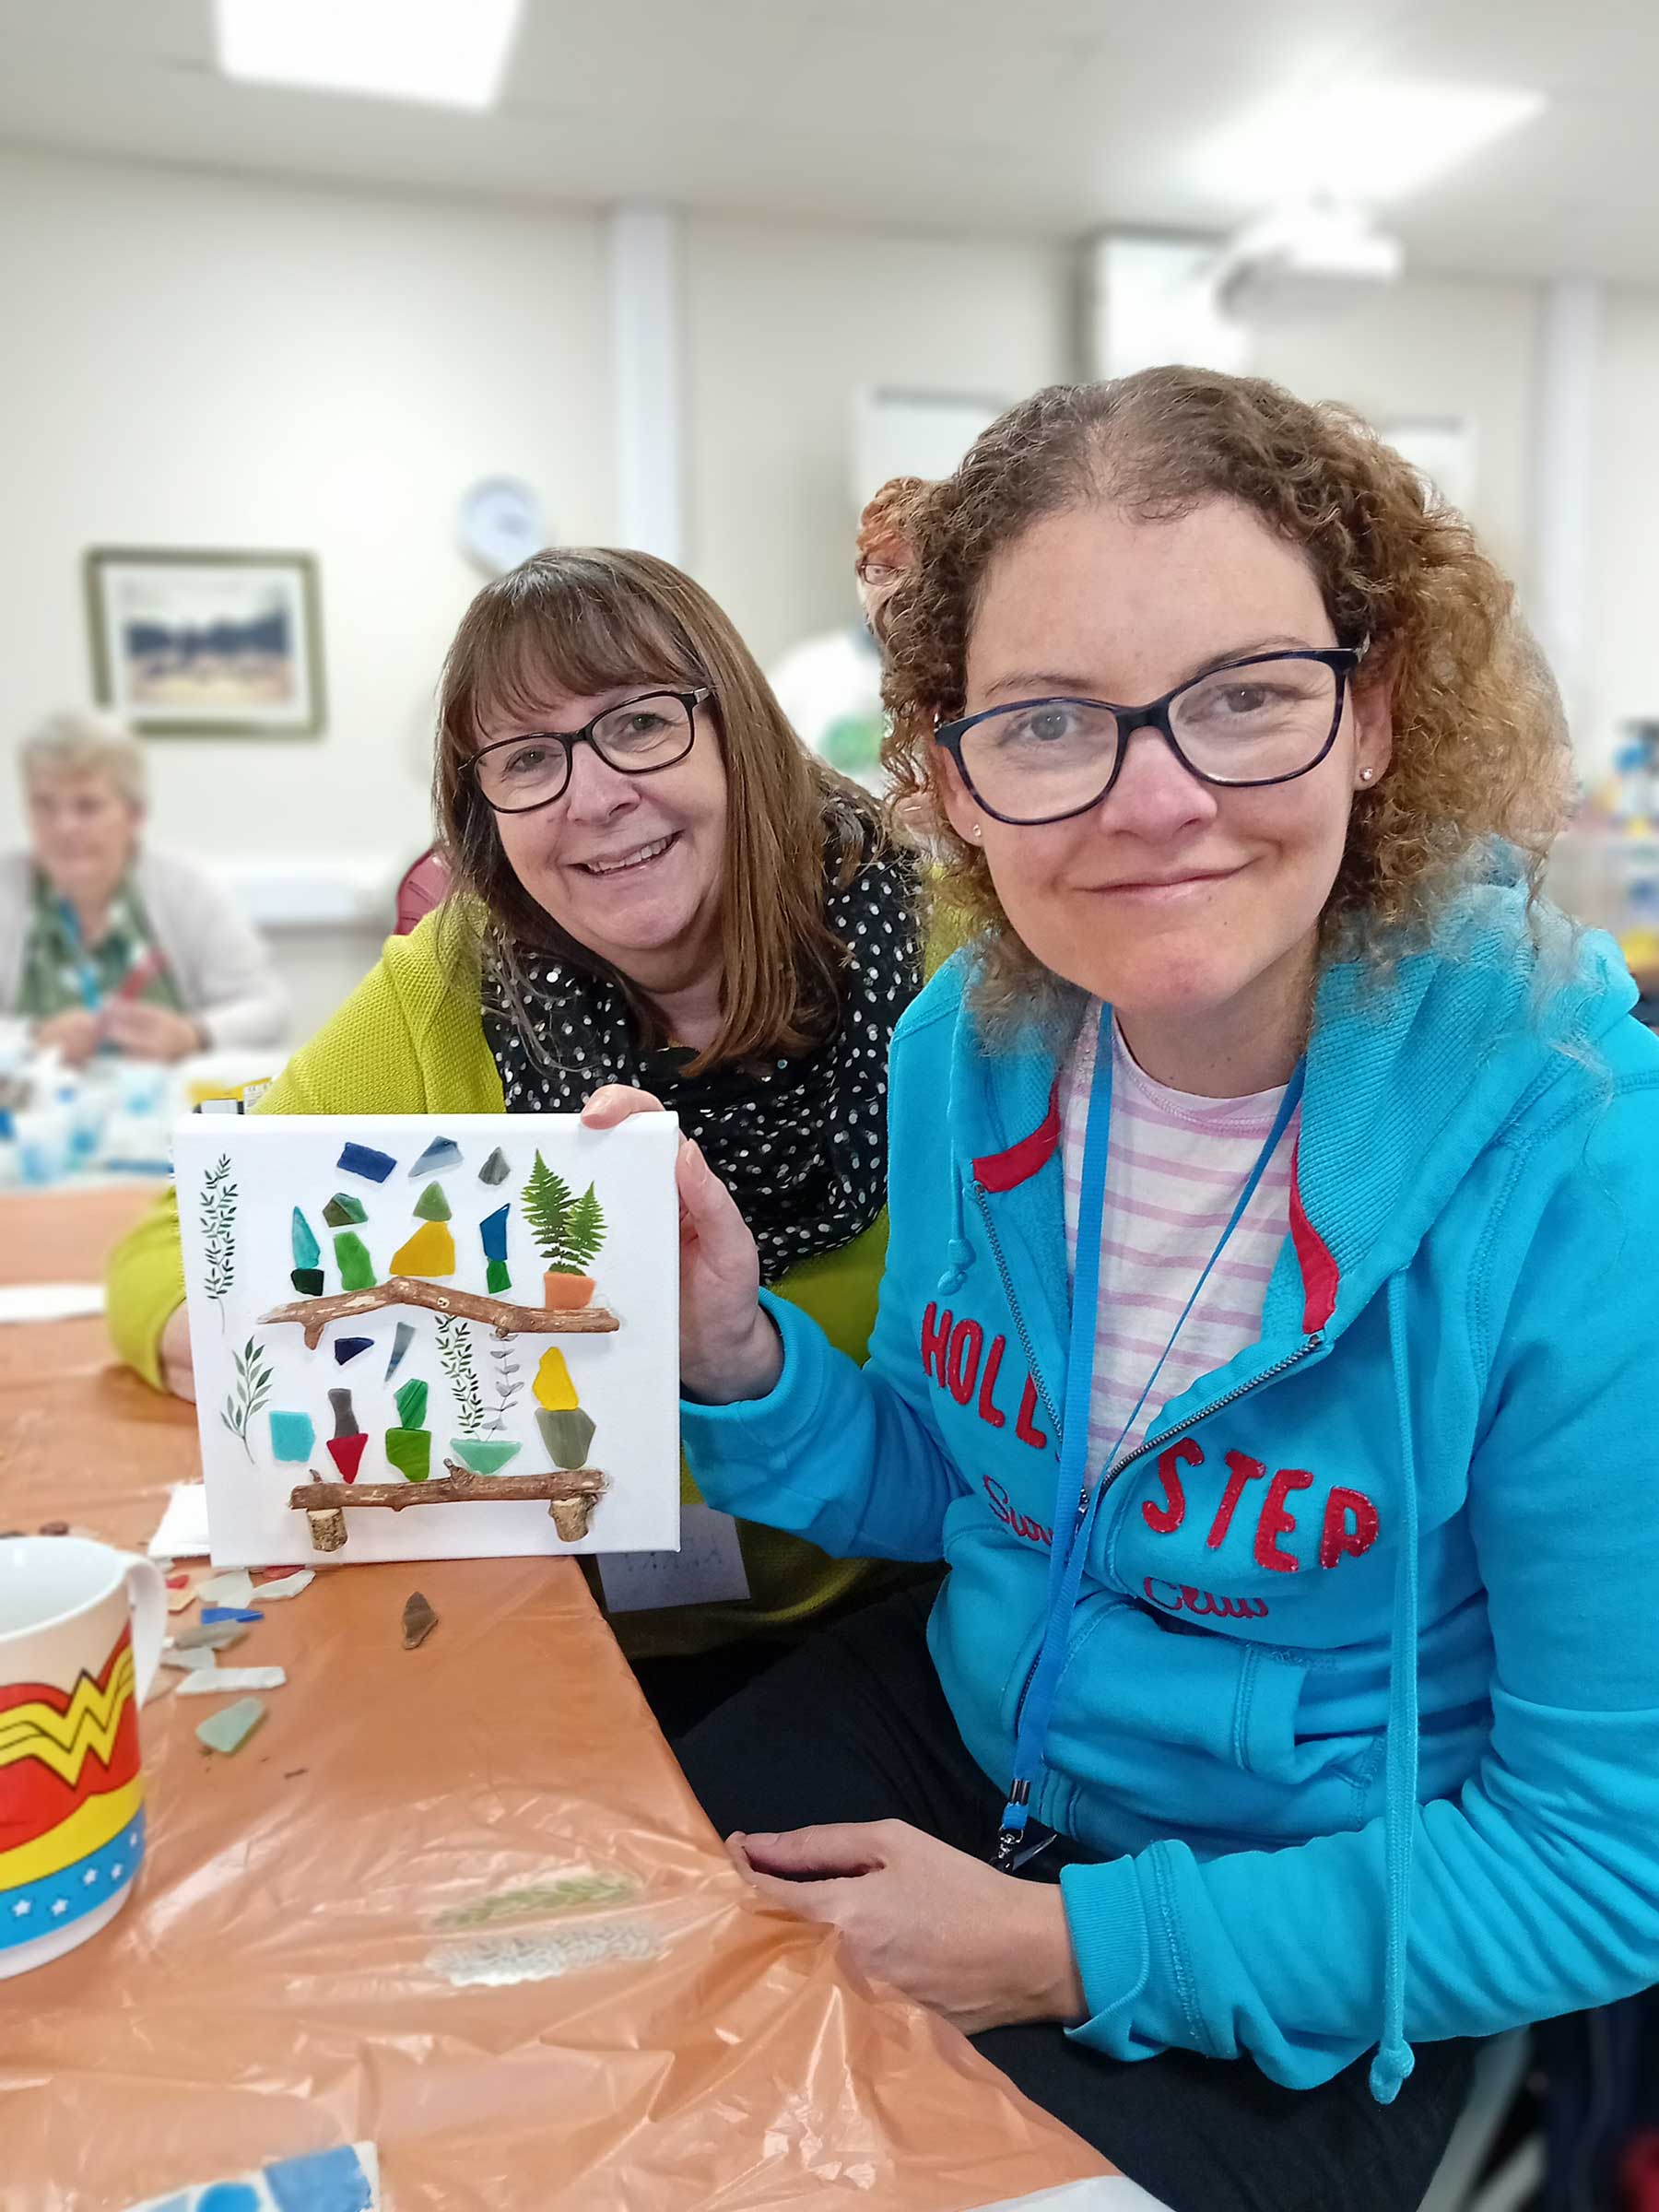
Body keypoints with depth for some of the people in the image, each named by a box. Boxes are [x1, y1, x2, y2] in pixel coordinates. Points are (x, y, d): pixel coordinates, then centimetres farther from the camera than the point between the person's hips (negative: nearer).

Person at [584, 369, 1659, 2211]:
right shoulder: (969, 1045, -11)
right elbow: (937, 1487, 3)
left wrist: (1075, 1949, -19)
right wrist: (734, 1353, -18)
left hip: (1305, 1963, -3)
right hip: (955, 1729, 4)